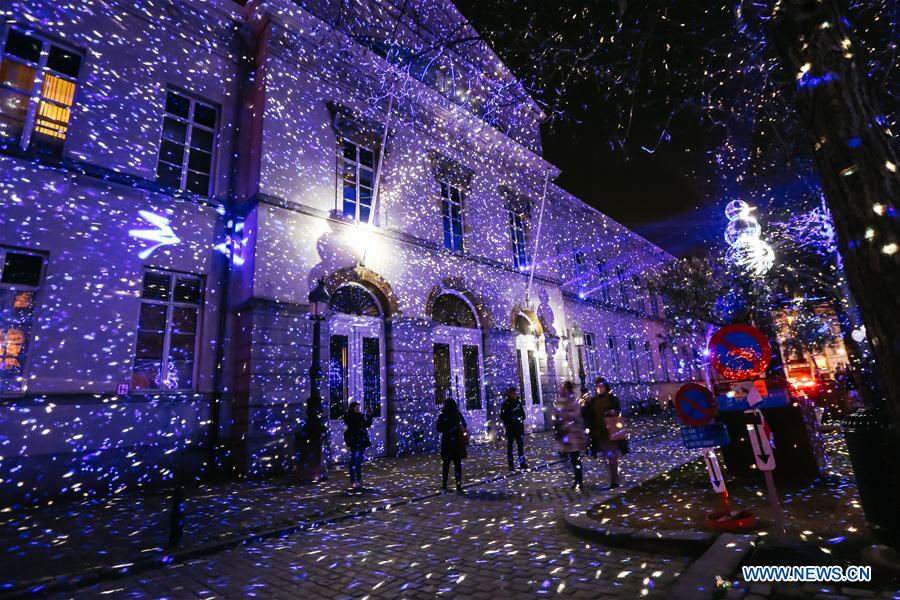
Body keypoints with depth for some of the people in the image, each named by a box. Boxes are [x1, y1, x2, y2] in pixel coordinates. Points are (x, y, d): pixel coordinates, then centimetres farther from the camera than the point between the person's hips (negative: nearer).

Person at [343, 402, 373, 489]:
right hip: (355, 441, -6)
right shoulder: (349, 418, -9)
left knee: (360, 461, 13)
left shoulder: (360, 416, 8)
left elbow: (368, 424, 9)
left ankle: (359, 479, 23)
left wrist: (369, 416, -1)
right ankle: (353, 481, 4)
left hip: (362, 441, 7)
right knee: (354, 461, -3)